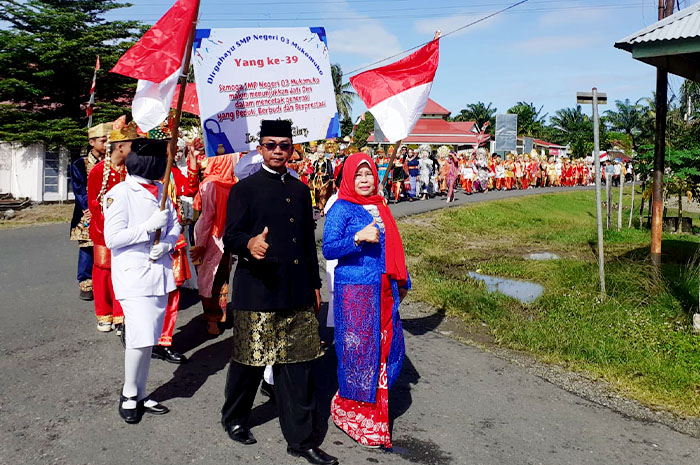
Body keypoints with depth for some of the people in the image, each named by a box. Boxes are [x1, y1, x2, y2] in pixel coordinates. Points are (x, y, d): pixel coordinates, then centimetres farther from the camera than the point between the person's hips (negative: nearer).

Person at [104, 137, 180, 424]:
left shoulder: (161, 191, 10)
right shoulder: (120, 193, -10)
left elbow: (175, 224, 15)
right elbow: (112, 238, -14)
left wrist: (167, 243, -6)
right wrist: (150, 226, -18)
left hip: (159, 272, 7)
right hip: (134, 274, -7)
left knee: (148, 340, 12)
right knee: (142, 338, -13)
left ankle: (139, 395, 24)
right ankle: (129, 393, 9)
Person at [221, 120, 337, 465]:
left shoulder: (300, 190, 15)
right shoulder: (244, 189, -1)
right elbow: (230, 236, -9)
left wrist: (315, 284, 17)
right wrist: (250, 244, -31)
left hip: (297, 295, 4)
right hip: (257, 293, -4)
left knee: (297, 366, 7)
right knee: (249, 362, 9)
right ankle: (234, 418, 35)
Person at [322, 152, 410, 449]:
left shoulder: (380, 207, 13)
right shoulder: (341, 209, -7)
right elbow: (328, 250, -15)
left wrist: (402, 281, 21)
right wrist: (358, 237, -28)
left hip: (383, 290, 7)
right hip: (355, 290, -7)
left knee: (388, 345, 10)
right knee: (359, 350, 0)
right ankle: (353, 413, 18)